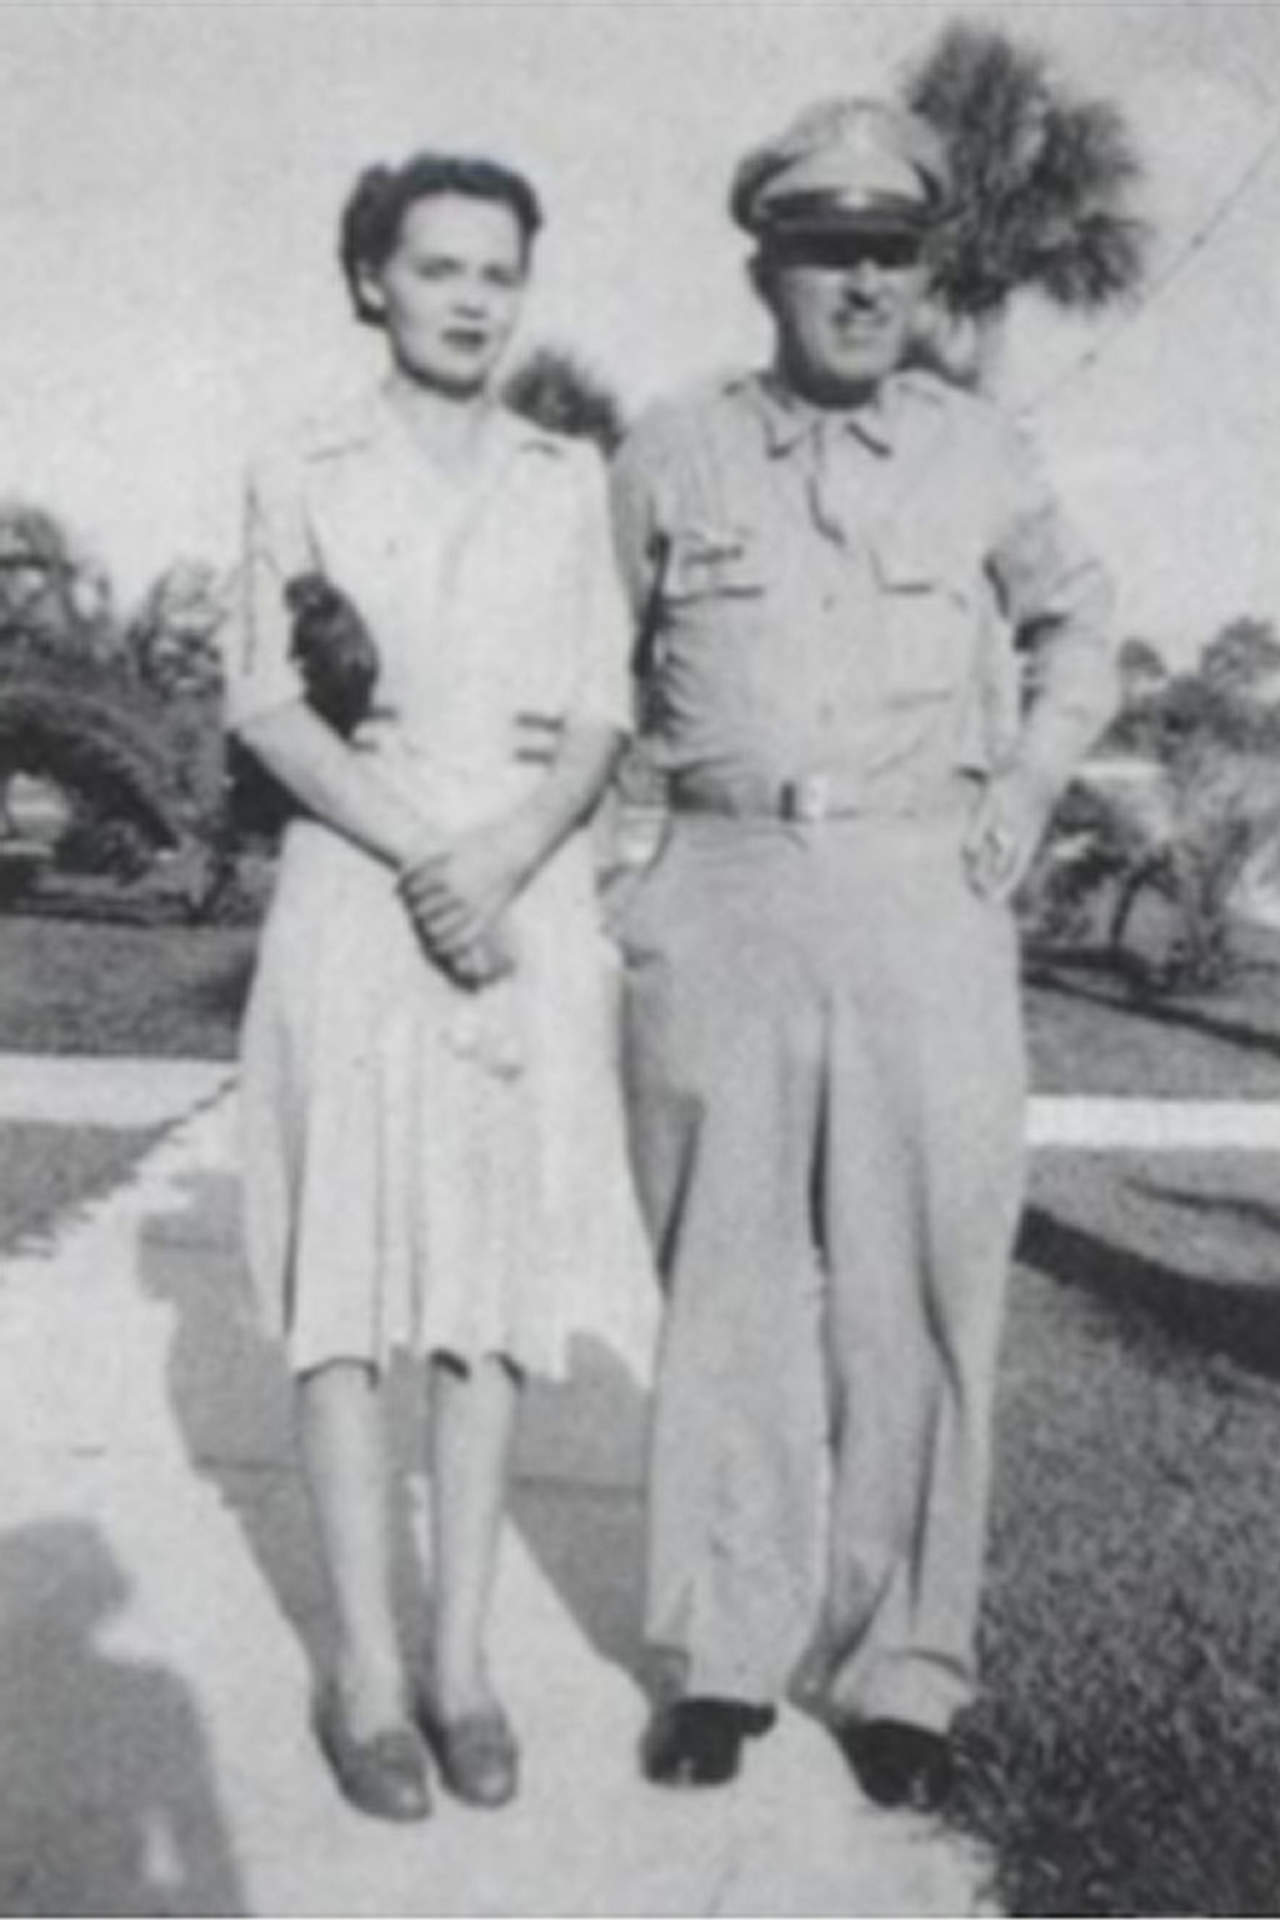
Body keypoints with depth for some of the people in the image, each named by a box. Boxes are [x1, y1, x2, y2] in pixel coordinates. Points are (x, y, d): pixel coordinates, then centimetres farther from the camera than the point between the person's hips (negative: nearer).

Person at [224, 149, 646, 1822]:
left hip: (530, 907, 2)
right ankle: (365, 1669, 7)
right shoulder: (298, 479, 5)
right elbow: (268, 711, -2)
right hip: (355, 898, -1)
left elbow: (599, 724, 3)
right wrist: (423, 859, -16)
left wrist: (500, 862, -15)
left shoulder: (572, 483, 9)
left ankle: (462, 1660, 12)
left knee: (493, 1283, 3)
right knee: (345, 1281, -2)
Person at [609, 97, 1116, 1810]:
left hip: (927, 902, 0)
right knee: (728, 1291, 4)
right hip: (721, 899, 0)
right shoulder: (667, 459, 5)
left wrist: (1029, 783, 10)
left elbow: (1077, 624, 24)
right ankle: (723, 1654, 15)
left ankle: (899, 1669, 13)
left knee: (914, 1294, 1)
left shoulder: (980, 456, 8)